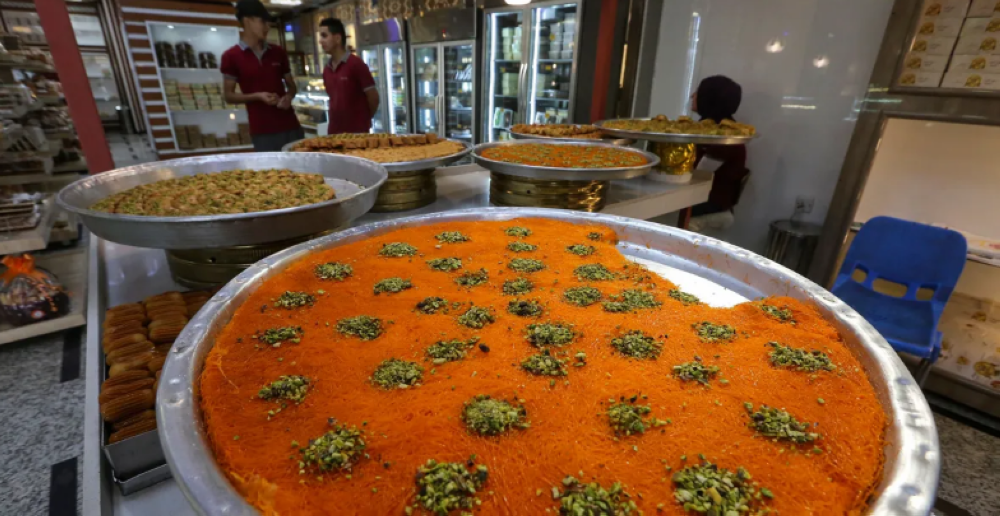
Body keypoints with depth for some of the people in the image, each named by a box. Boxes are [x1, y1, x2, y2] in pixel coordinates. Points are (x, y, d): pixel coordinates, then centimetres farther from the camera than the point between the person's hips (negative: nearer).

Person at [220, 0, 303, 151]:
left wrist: (288, 97, -5)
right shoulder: (231, 57, 1)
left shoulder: (278, 53, 12)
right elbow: (229, 96, 1)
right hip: (262, 131, -3)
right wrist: (257, 96, -15)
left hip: (290, 126, 4)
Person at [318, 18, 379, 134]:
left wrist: (363, 119, 4)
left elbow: (373, 97, -7)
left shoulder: (356, 64, -10)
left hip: (357, 132, -7)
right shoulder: (326, 69, 11)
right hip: (334, 131, 7)